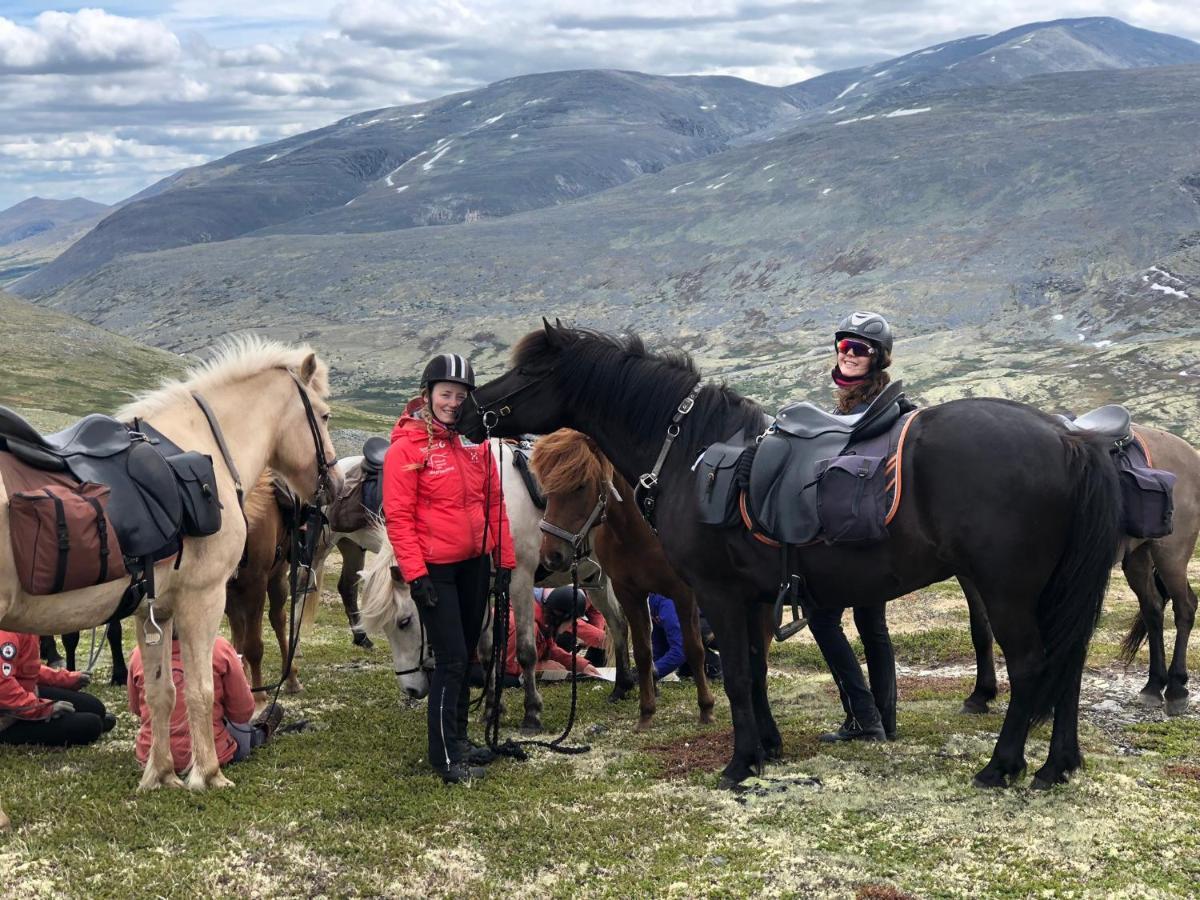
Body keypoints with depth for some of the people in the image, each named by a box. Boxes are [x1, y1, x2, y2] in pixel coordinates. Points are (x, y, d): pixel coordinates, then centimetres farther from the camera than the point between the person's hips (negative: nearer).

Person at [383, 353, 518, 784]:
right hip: (435, 570, -6)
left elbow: (494, 503, 11)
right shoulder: (407, 447, -11)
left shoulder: (475, 441, 6)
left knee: (465, 655, 15)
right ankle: (445, 756, 1)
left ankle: (458, 736, 29)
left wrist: (504, 558, 8)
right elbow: (398, 516, -12)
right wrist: (415, 572, -17)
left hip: (475, 563, 6)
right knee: (451, 660, -7)